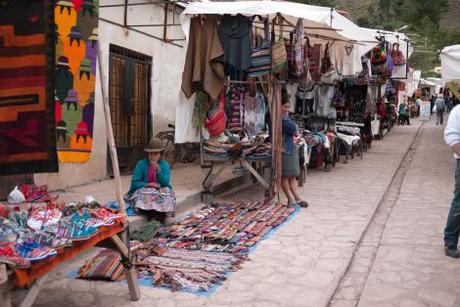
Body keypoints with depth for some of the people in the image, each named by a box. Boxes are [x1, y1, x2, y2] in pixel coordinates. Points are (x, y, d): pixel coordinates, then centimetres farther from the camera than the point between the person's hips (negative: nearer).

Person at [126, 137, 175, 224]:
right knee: (146, 194, -34)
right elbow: (134, 183, -8)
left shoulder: (165, 165, -1)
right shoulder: (141, 164, -5)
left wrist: (158, 170, -25)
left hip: (161, 191, 1)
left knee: (167, 193, -30)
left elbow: (165, 183, -13)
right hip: (143, 190, -1)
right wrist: (147, 185, -23)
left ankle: (162, 215, -44)